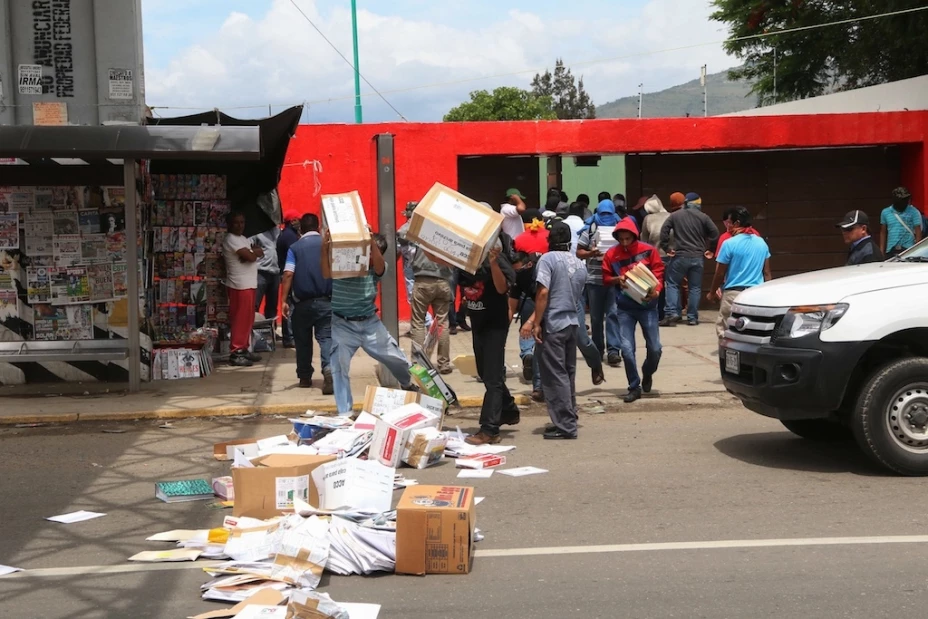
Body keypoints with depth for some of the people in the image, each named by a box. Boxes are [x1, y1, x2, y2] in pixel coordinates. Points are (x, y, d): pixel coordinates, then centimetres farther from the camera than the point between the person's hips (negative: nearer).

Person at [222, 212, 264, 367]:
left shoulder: (242, 238, 18)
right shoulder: (230, 239, -13)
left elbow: (260, 252, 10)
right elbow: (251, 257, -21)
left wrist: (252, 252, -10)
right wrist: (254, 252, 1)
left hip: (249, 284, 10)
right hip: (240, 285, -10)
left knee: (248, 319, 14)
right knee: (240, 320, -8)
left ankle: (244, 349, 21)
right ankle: (235, 354, -6)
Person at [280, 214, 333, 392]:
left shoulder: (294, 247, 1)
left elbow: (288, 274, -10)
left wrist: (284, 300, -10)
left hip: (302, 302, 0)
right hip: (326, 301, 0)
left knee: (303, 340, 15)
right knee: (327, 338, -5)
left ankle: (304, 377, 23)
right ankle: (329, 369, -29)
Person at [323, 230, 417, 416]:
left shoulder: (376, 268, -2)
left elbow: (378, 264, -26)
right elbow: (326, 274, -26)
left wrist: (371, 240, -42)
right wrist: (325, 248, -41)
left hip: (370, 322, 2)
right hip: (342, 324, -2)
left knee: (396, 358, 10)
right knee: (339, 368, -5)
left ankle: (407, 384, 42)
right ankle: (344, 414, 6)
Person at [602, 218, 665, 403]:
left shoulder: (648, 251, -5)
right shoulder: (611, 254, -1)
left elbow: (658, 273, -3)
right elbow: (605, 279, 7)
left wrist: (656, 291, -21)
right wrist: (617, 279, -15)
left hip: (647, 305, -1)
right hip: (625, 308, 1)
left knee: (655, 348, 0)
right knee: (627, 349, -6)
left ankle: (647, 374, 31)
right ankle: (634, 387, 9)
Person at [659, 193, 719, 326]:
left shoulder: (675, 215, 4)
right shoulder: (703, 216, 4)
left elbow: (664, 231, -4)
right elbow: (715, 233, -1)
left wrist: (666, 248, 3)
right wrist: (711, 250, 9)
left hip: (680, 256, -1)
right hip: (698, 257, 1)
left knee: (673, 284, 8)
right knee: (695, 287, 7)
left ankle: (672, 313, -7)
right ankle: (692, 317, 6)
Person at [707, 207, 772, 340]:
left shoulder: (729, 244, -9)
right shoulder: (762, 243, 8)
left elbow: (720, 273, -4)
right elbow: (766, 273, 12)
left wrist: (712, 292, 10)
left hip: (734, 293, -5)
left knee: (724, 329, 2)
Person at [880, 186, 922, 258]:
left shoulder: (914, 212, -1)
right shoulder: (885, 212, 9)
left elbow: (918, 233, -2)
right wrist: (881, 251, 11)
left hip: (908, 250, -3)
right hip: (891, 251, 3)